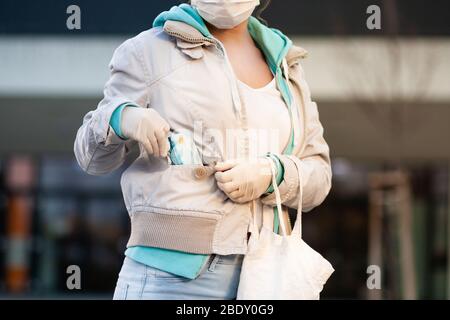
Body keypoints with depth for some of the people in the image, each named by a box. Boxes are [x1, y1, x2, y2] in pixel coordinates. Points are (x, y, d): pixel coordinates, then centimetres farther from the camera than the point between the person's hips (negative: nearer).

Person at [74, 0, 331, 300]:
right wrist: (120, 118, -17)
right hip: (168, 275, -4)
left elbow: (317, 176, 14)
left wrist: (271, 174, -9)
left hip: (258, 275, 4)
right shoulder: (151, 50, 3)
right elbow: (94, 156, 6)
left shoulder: (285, 64, 16)